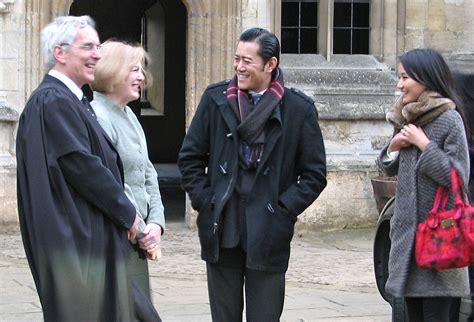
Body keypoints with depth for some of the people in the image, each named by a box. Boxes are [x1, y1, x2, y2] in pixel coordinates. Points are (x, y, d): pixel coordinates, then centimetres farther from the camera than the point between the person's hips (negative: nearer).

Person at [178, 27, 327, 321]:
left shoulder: (299, 109, -1)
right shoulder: (216, 99, 5)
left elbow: (314, 174, 2)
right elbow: (190, 158, 10)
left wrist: (283, 210, -6)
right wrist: (204, 201, 1)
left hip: (268, 237, -2)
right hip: (221, 232, 2)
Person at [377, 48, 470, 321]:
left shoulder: (448, 119, -12)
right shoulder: (406, 118, 11)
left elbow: (458, 176, -16)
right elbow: (390, 169, 19)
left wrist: (423, 144, -16)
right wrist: (393, 146, -1)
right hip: (407, 231, 7)